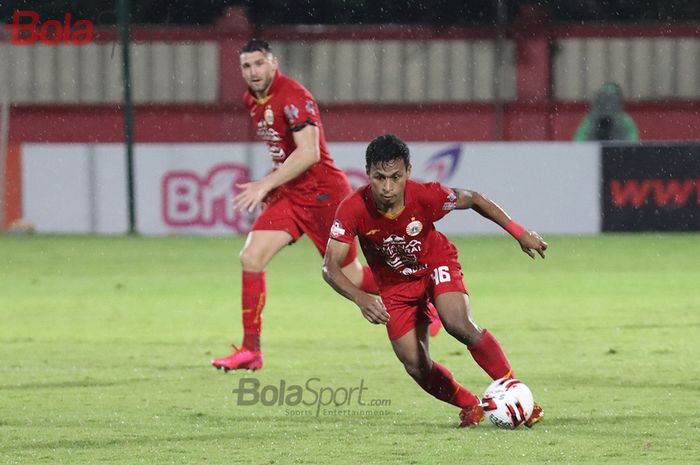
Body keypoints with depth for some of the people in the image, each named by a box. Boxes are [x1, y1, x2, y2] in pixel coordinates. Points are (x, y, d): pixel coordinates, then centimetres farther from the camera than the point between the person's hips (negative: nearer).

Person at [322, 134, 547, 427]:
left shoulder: (425, 196, -30)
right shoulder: (353, 210, -31)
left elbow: (473, 200, -10)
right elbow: (330, 267, -29)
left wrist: (520, 233, -6)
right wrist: (361, 299, -47)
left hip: (437, 264, -2)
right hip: (394, 285, 2)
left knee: (460, 325, -29)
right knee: (416, 367, -4)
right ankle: (471, 407, 22)